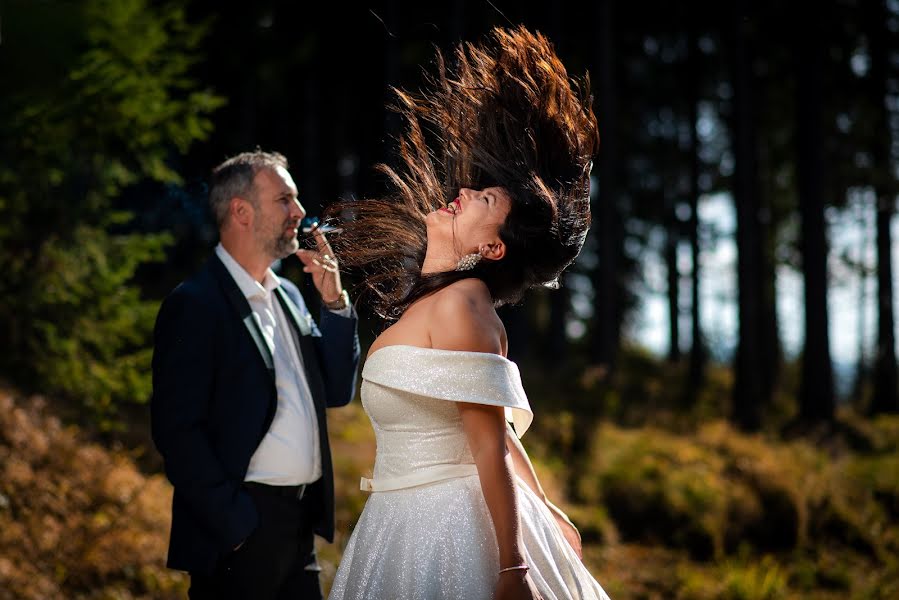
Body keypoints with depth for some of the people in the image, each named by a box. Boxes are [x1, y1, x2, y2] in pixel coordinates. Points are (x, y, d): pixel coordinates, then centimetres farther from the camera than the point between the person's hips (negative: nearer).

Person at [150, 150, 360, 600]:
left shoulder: (288, 296, 14)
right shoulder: (194, 305, -11)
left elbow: (336, 391, 14)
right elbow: (176, 428, -16)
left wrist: (334, 301, 3)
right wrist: (233, 524, -17)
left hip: (301, 526, 8)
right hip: (240, 530, -7)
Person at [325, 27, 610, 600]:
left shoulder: (461, 304, -15)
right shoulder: (424, 305, 11)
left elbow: (492, 446, -19)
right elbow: (495, 425, 17)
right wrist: (543, 508, 24)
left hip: (450, 529, -8)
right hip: (408, 524, 8)